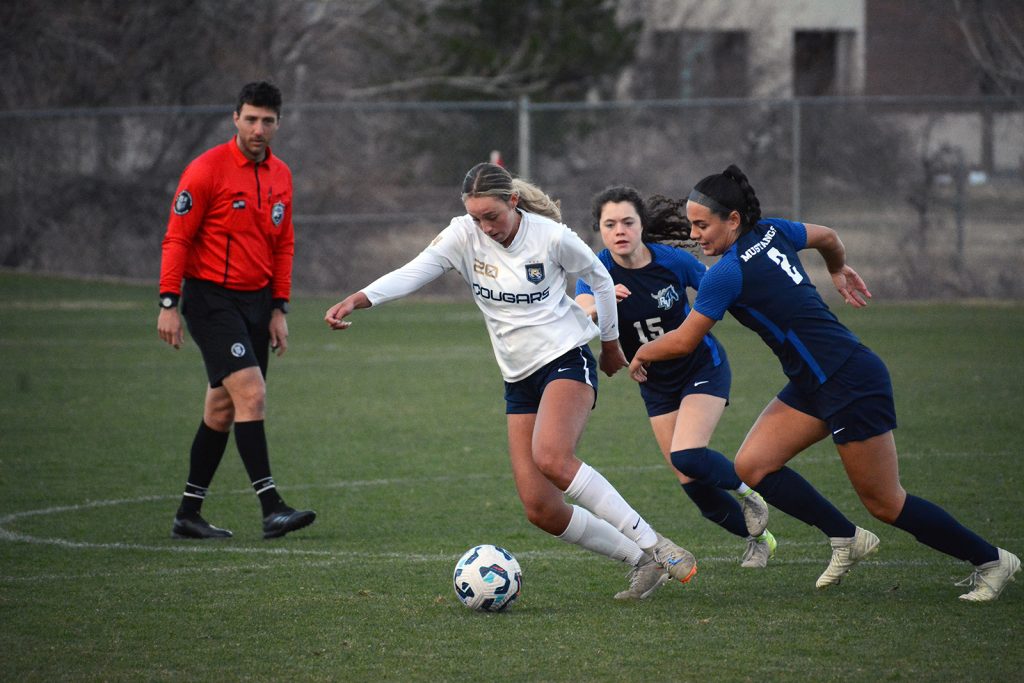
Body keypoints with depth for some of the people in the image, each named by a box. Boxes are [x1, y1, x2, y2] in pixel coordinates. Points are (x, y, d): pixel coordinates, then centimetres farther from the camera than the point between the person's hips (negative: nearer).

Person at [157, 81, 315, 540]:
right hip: (211, 299, -7)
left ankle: (188, 514, 17)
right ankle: (271, 509, -21)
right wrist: (169, 304, -13)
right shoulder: (207, 170, -10)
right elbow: (177, 238, -9)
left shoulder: (280, 176, 10)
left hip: (257, 300, 7)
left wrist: (279, 308, 12)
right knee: (251, 393, -18)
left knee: (222, 409, 9)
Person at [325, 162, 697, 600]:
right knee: (541, 511, -5)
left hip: (567, 360, -5)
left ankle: (652, 545, -23)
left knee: (551, 458, -33)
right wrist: (358, 299, -36)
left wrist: (610, 343, 15)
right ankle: (642, 563, 12)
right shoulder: (463, 235, -5)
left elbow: (600, 278, 6)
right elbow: (413, 273, -19)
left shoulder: (550, 236, -12)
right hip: (519, 379, 5)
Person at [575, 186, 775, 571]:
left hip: (704, 369, -3)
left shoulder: (673, 261, -19)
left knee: (686, 456, -26)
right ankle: (757, 538, 28)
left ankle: (745, 491, 5)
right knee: (693, 484, 4)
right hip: (658, 387, 3)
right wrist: (597, 305, -57)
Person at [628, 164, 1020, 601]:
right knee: (752, 466, 1)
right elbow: (827, 237, 23)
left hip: (851, 381, -9)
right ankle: (846, 540, 11)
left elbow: (683, 342, -10)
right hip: (814, 384, 9)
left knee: (885, 504, -1)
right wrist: (840, 271, 44)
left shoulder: (728, 272, -19)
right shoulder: (771, 232, 4)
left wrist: (641, 354, 10)